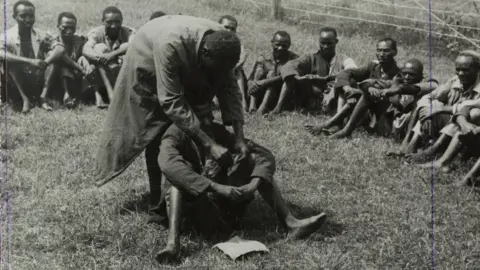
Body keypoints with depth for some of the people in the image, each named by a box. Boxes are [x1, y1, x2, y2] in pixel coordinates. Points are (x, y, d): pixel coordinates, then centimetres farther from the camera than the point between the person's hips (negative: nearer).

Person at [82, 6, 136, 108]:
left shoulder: (128, 32, -6)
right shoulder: (97, 33, -7)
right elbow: (86, 49, -27)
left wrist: (113, 54, -46)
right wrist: (99, 57, -50)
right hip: (101, 77, 0)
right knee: (99, 47, -22)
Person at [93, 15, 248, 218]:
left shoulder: (221, 44, -28)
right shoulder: (171, 45, -46)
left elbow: (229, 88, -19)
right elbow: (172, 102, -44)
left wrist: (239, 138, -28)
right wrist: (209, 144, -45)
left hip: (187, 71, 5)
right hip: (148, 66, -5)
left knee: (197, 124, -2)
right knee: (156, 134, -8)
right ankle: (158, 202, 3)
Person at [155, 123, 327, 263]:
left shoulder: (217, 131, -2)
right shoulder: (175, 135, -14)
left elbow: (264, 155, -8)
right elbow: (169, 165, -38)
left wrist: (254, 185, -29)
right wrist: (217, 187, -44)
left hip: (217, 198, 4)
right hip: (187, 200, -4)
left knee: (253, 157, -12)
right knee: (178, 174, -32)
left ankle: (291, 224, -25)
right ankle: (173, 242, -51)